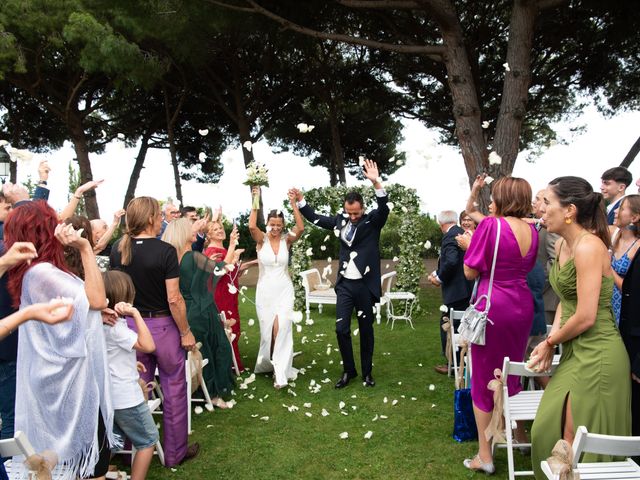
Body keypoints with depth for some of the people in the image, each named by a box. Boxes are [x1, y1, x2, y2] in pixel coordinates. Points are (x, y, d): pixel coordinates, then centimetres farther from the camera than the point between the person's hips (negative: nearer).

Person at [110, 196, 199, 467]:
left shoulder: (118, 249, -2)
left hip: (131, 324, 5)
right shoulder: (165, 251, -17)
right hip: (162, 325, -5)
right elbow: (174, 299, -18)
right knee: (173, 390, 9)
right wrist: (185, 332, -8)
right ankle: (174, 453, 20)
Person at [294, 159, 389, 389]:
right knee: (341, 329, 2)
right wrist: (300, 200, 2)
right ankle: (348, 370, 20)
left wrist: (376, 182, -39)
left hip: (366, 285, -3)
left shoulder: (373, 220, -6)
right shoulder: (341, 220, 4)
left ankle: (367, 372, 25)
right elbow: (315, 218, 13)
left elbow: (384, 208, -26)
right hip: (345, 284, 3)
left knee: (366, 329, 10)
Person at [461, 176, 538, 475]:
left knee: (484, 378, 6)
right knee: (512, 373, 23)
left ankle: (485, 456, 13)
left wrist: (469, 245, 5)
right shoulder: (532, 231, 5)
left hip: (492, 306, -6)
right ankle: (519, 436, 40)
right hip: (522, 305, 6)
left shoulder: (490, 225, -14)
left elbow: (470, 272, -12)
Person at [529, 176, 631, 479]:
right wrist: (551, 341, 1)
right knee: (550, 429, 16)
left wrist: (551, 342, -6)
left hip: (597, 356, -9)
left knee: (580, 445, 2)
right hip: (575, 352, 9)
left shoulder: (588, 247, -20)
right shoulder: (561, 245, 7)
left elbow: (586, 317, -22)